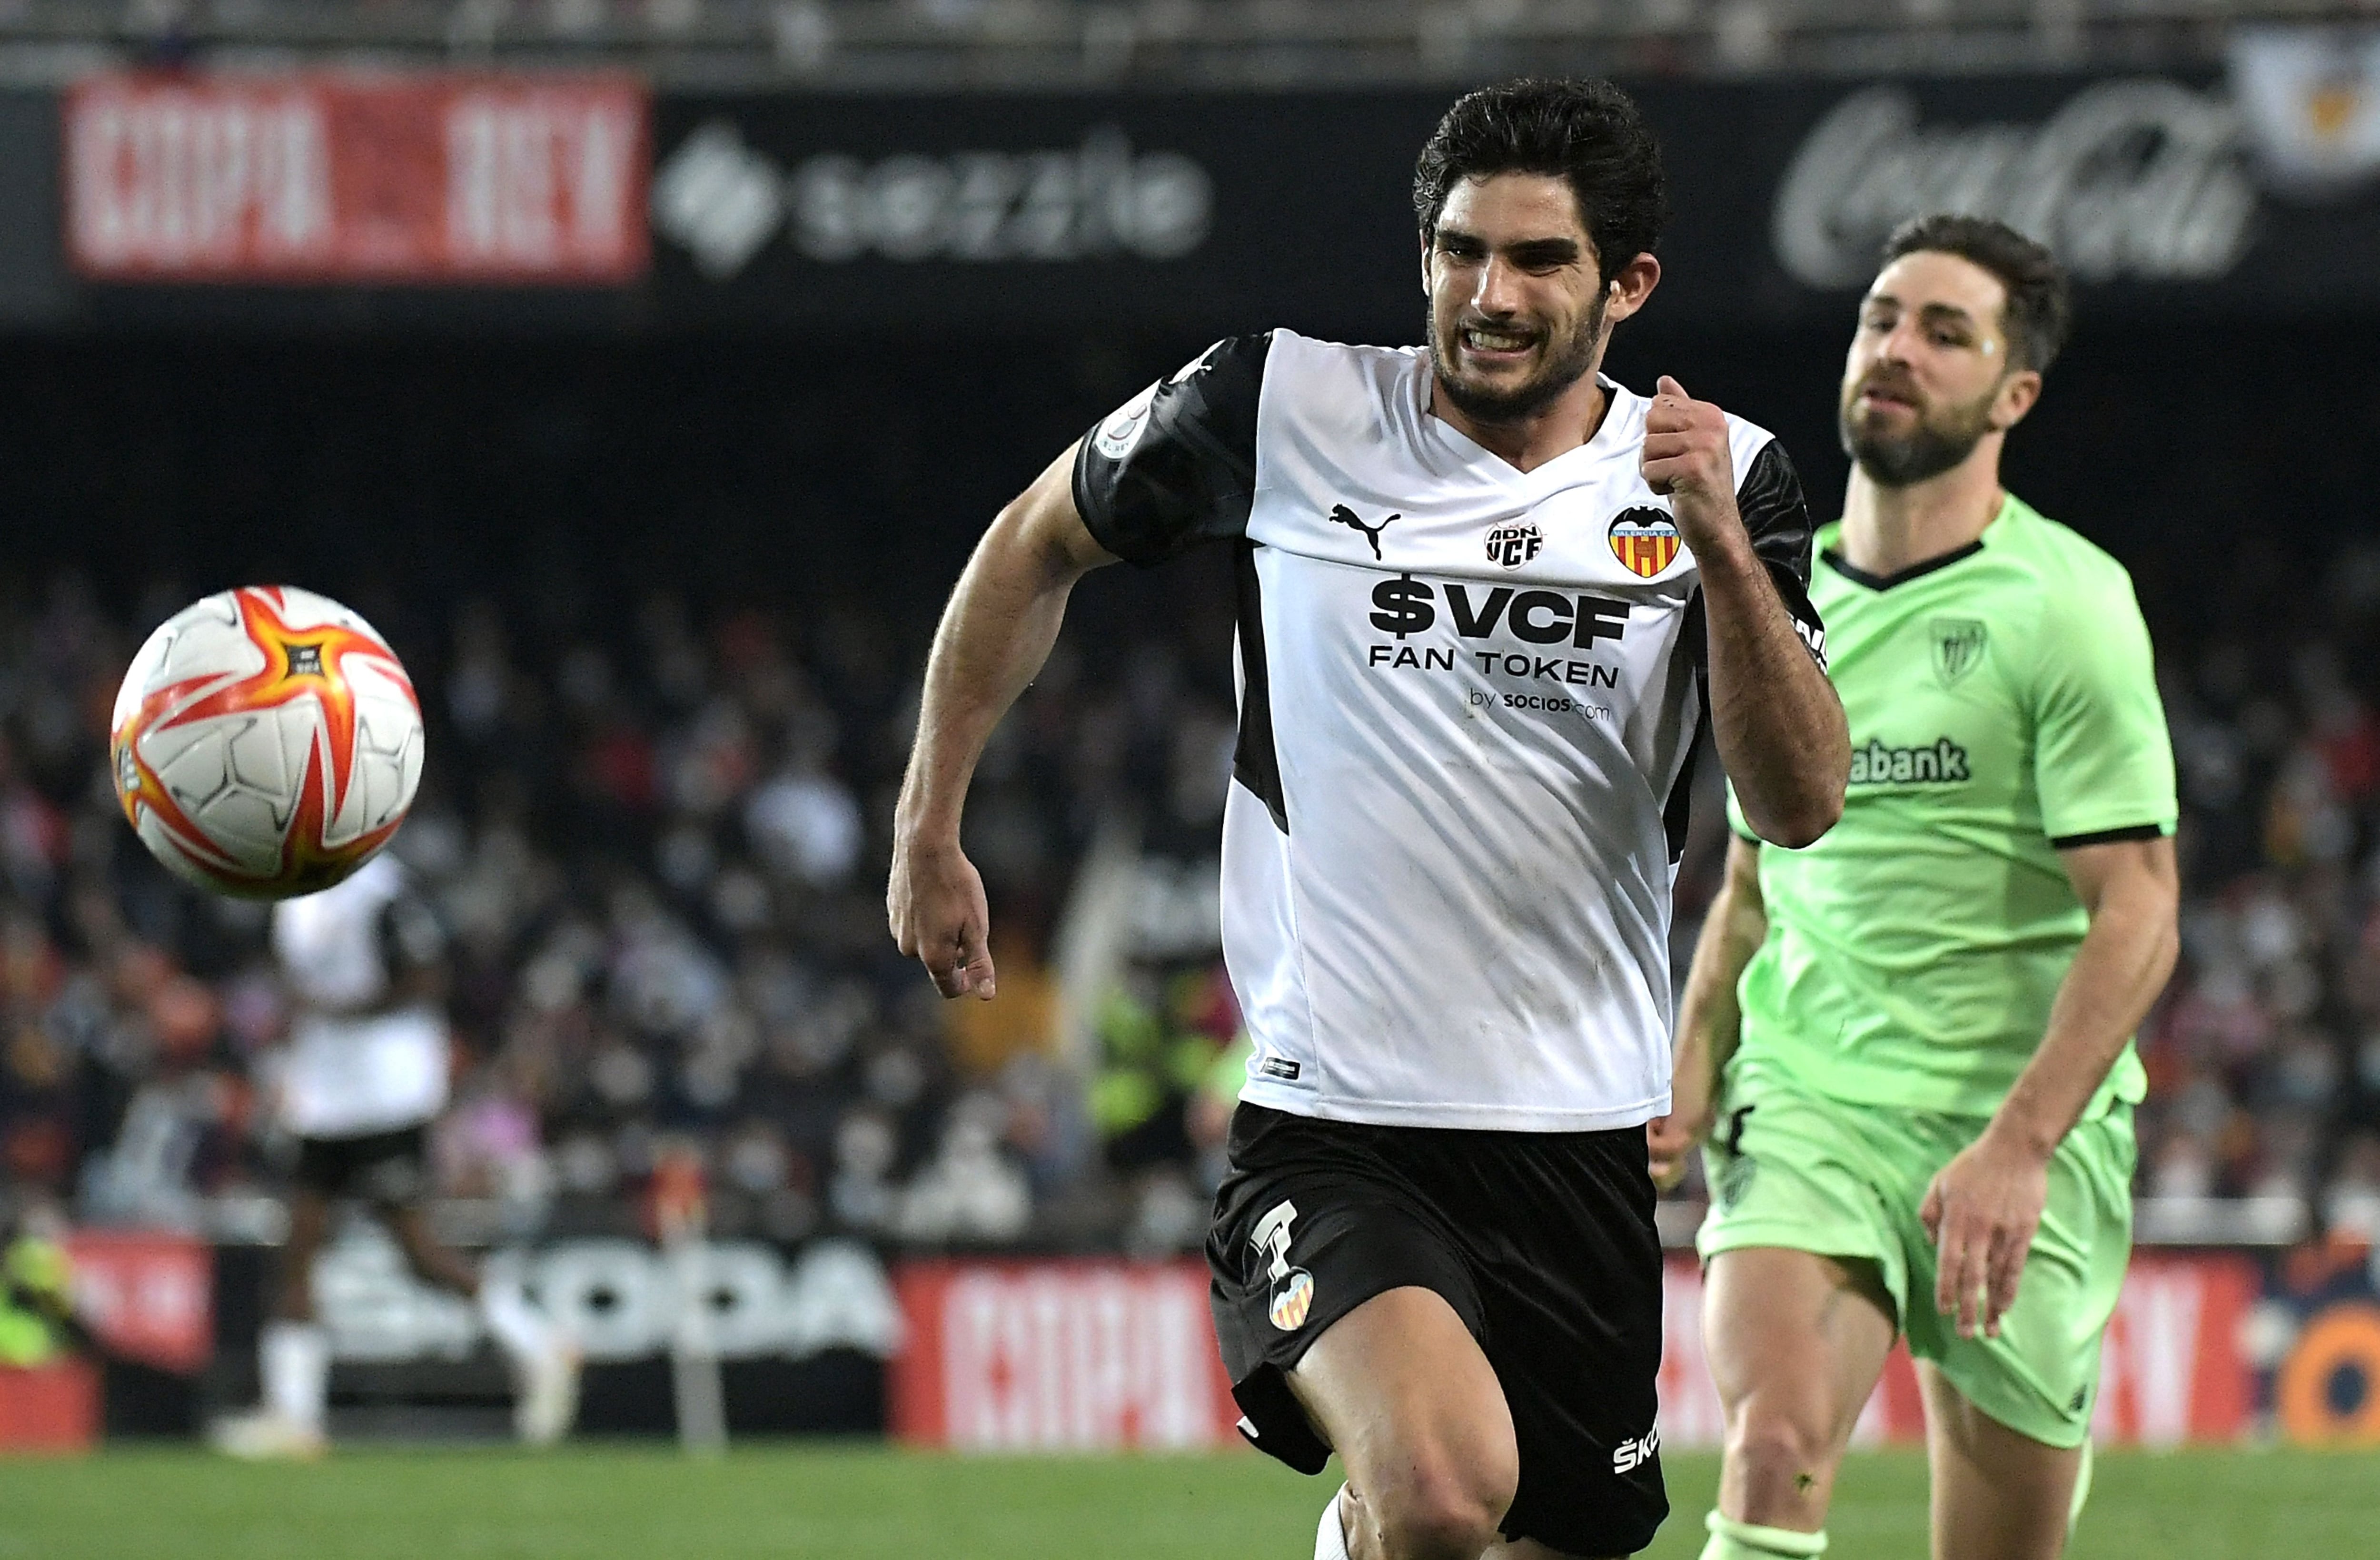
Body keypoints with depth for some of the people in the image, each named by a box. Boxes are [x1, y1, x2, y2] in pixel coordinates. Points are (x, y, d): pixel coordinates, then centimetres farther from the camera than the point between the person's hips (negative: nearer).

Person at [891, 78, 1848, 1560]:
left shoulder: (1718, 479, 3)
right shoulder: (1281, 410, -2)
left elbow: (1803, 803, -7)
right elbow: (1036, 544, 15)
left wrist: (1721, 551, -19)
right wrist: (930, 829, 15)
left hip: (1582, 1147, 3)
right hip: (1328, 1141, -3)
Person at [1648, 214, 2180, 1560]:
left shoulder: (2065, 604, -6)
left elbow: (2137, 916, -12)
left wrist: (2019, 1147, -22)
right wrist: (1690, 1082, 8)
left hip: (2017, 1128, -3)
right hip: (1805, 1100, 3)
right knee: (1776, 1448, -23)